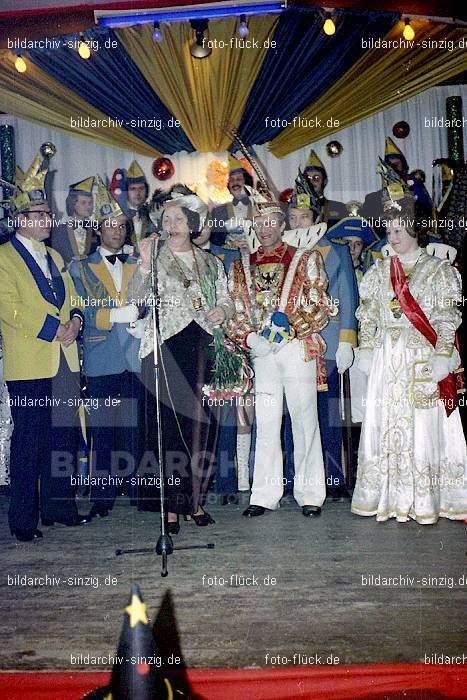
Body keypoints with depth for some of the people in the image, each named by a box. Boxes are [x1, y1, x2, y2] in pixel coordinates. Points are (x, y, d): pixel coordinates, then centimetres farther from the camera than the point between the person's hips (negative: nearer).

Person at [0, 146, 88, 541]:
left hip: (65, 360, 7)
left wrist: (75, 319, -1)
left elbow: (70, 297, 21)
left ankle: (59, 508, 21)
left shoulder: (54, 256, 21)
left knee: (64, 438, 9)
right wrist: (53, 328, -15)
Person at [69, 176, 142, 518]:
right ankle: (103, 496, 8)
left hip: (135, 355, 2)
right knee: (103, 427, 0)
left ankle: (137, 487, 12)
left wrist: (141, 319, -8)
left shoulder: (138, 265, 19)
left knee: (135, 424, 0)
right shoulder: (81, 268, 11)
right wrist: (118, 314, -17)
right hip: (101, 358, -1)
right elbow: (85, 311, -2)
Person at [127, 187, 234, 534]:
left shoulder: (211, 262, 18)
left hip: (203, 349, 3)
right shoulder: (154, 259, 6)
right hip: (166, 349, -3)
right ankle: (171, 505, 2)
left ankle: (194, 499, 15)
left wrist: (222, 310, -4)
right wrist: (144, 266, -23)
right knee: (170, 423, -5)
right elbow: (136, 299, -8)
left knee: (202, 422, 2)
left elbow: (226, 300, 19)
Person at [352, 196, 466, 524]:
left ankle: (424, 500, 2)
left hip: (423, 357, -3)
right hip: (388, 358, 3)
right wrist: (367, 350, 5)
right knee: (386, 423, 1)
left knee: (425, 424, -5)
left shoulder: (438, 270, 4)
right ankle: (392, 498, 8)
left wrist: (441, 354, -11)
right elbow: (368, 315, 14)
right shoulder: (380, 271, 15)